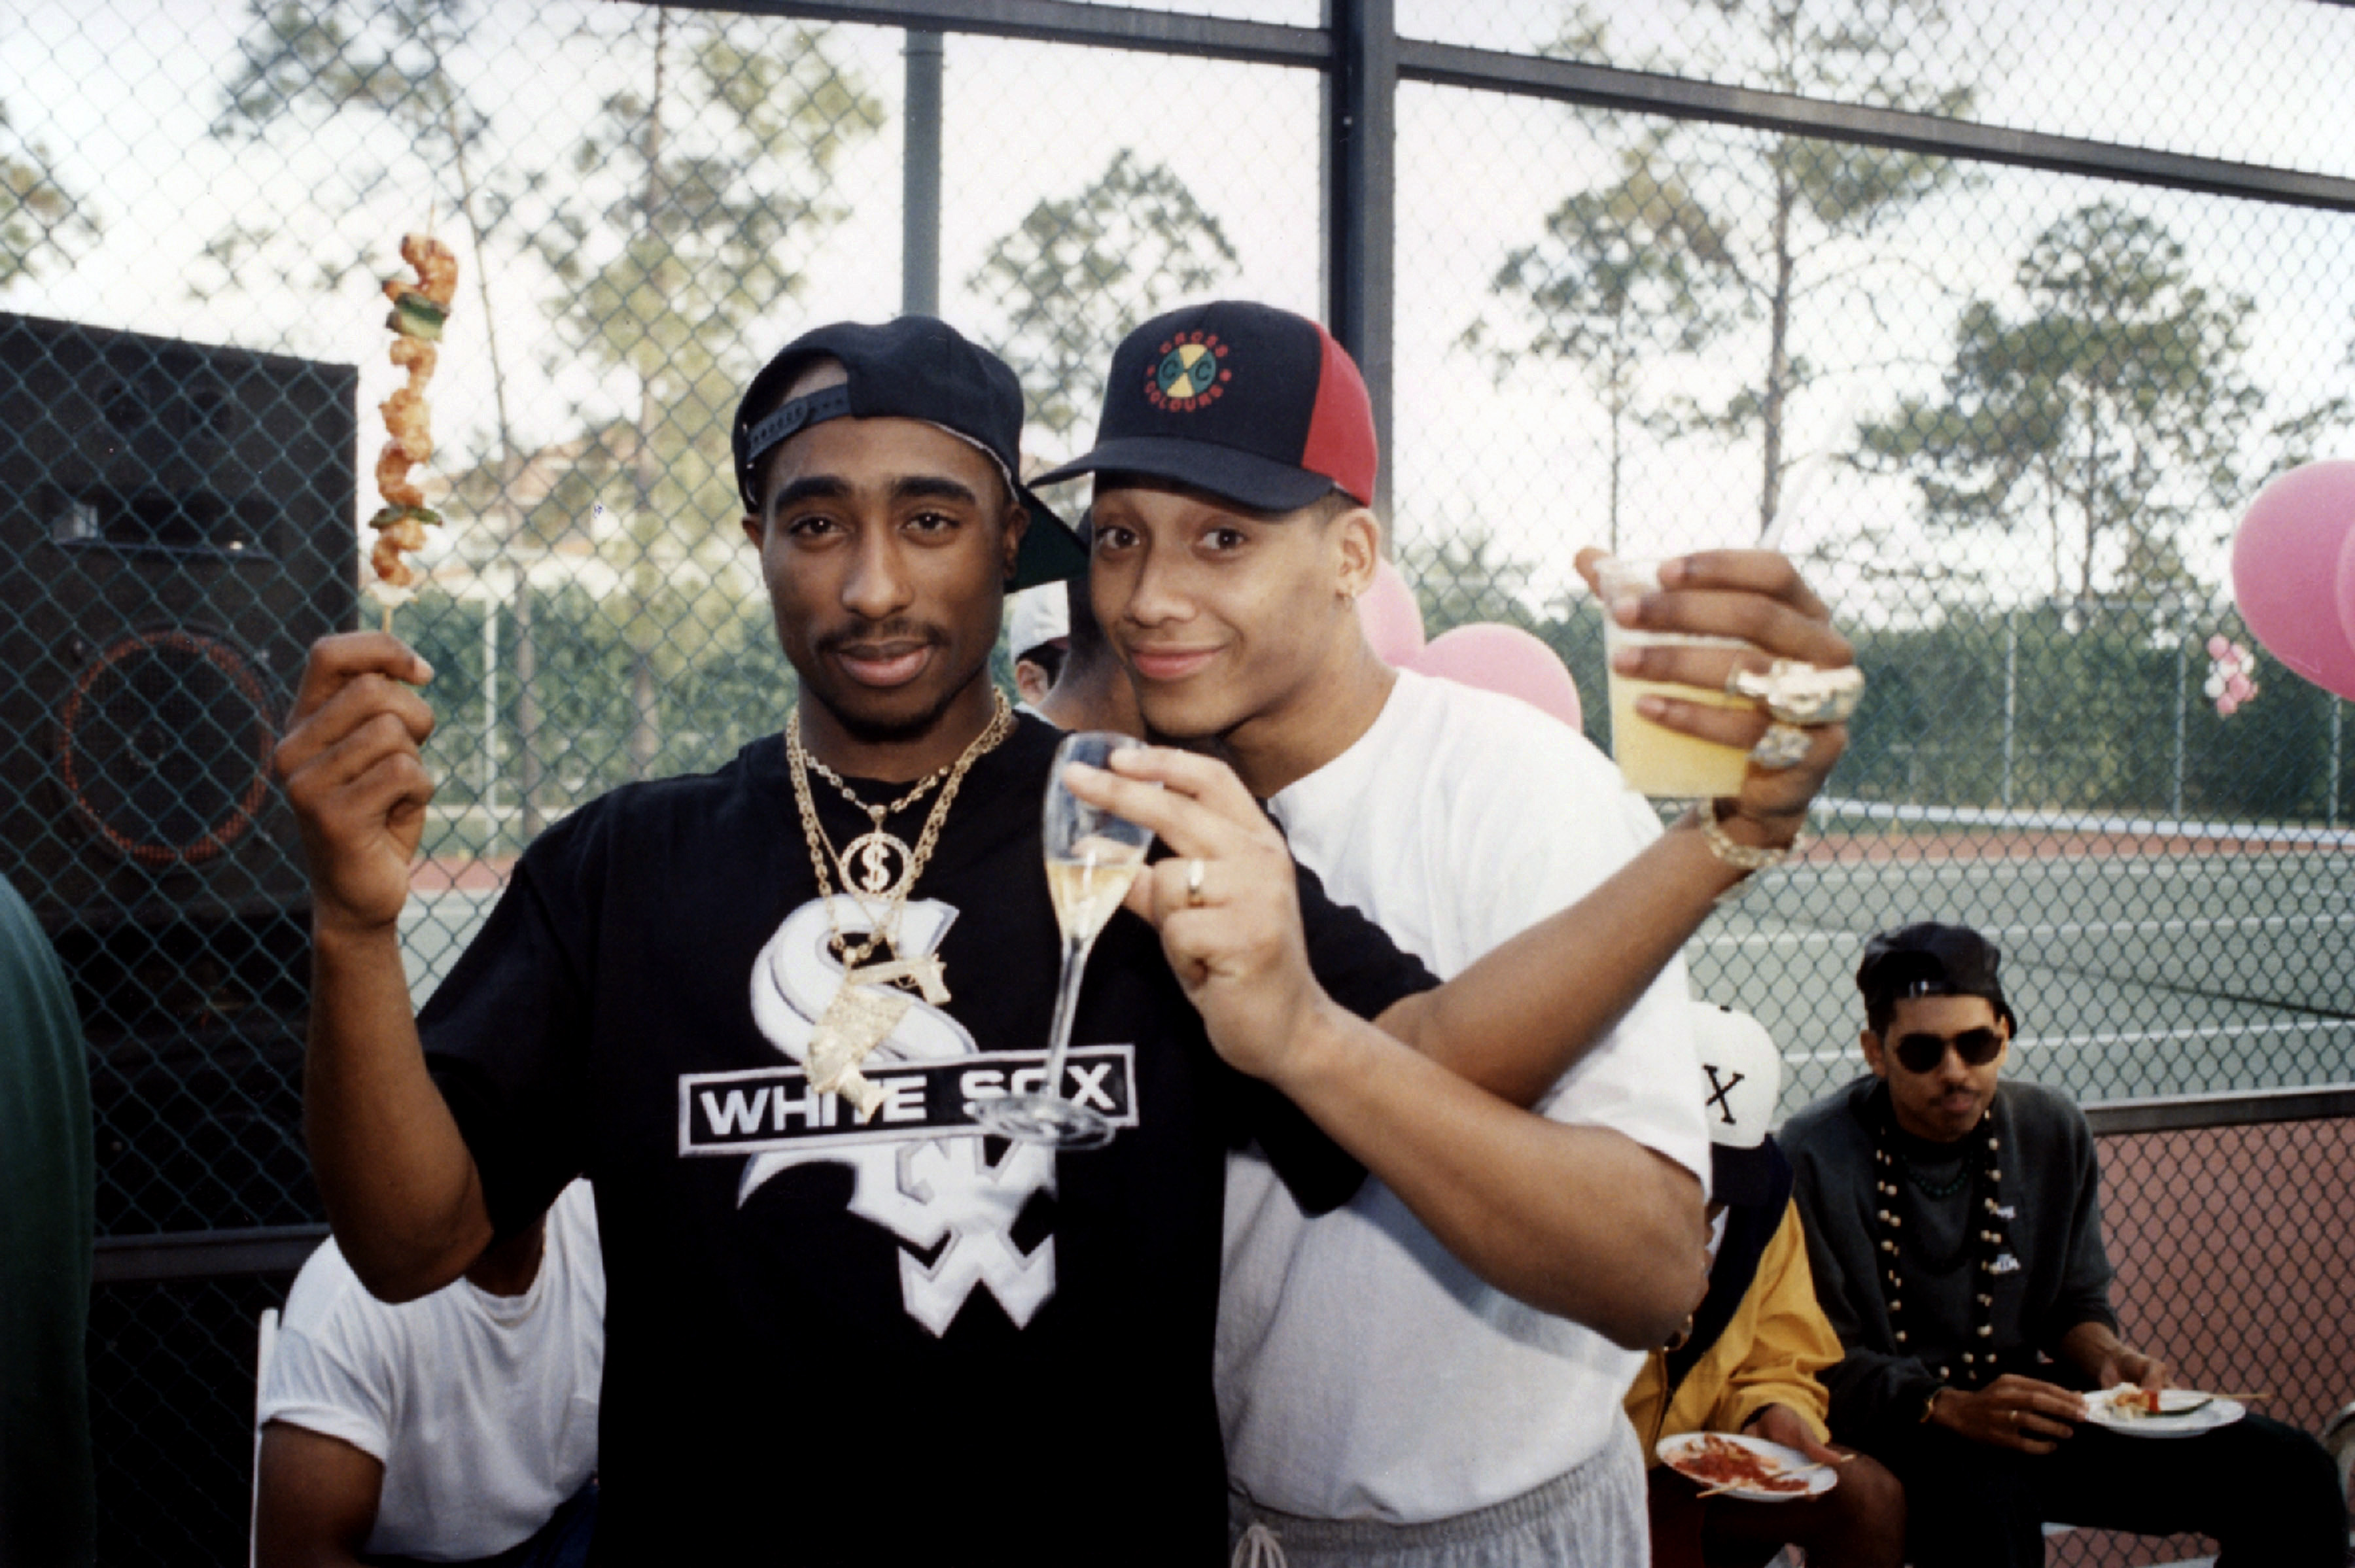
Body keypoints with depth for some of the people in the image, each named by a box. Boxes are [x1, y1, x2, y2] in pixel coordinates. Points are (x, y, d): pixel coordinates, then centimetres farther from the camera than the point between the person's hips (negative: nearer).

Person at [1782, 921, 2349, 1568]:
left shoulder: (2054, 1132, 3)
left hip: (2027, 1410, 6)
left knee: (2292, 1474, -6)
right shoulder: (1817, 1158, -15)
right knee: (1984, 1493, -40)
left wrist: (2107, 1357, -8)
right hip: (1888, 1429, -6)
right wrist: (1949, 1410, -28)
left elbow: (2077, 1303, 14)